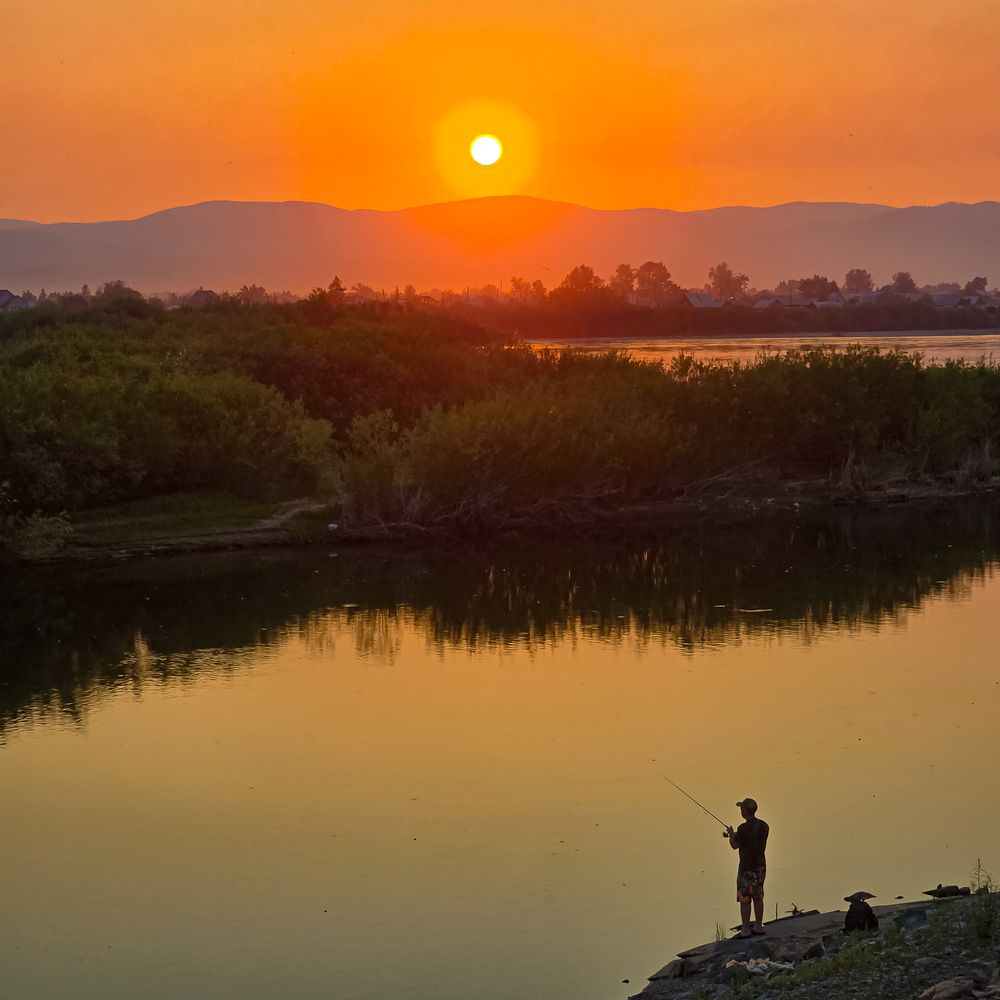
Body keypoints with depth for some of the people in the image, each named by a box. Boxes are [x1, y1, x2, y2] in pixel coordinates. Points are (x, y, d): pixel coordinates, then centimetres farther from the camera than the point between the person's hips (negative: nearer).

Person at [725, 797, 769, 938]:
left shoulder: (743, 828, -21)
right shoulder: (764, 826, 1)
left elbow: (735, 846, -10)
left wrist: (731, 834, 9)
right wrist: (734, 835, 18)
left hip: (747, 868, -7)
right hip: (760, 865, 7)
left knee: (744, 899, 3)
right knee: (758, 897, 15)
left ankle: (745, 929, 6)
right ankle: (758, 926, 21)